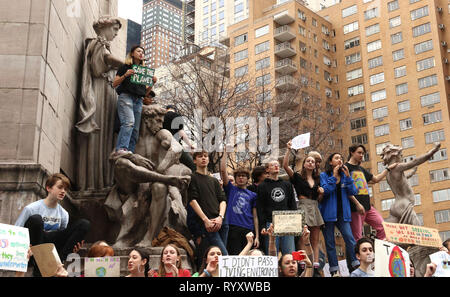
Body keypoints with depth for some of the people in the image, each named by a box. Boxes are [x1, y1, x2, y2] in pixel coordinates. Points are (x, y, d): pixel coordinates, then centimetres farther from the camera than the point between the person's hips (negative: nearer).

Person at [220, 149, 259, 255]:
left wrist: (257, 236, 6)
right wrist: (225, 152, 0)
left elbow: (255, 216, 12)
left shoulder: (252, 195, 16)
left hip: (248, 230, 2)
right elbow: (223, 170, 1)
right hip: (233, 228, -2)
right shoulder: (231, 189, 12)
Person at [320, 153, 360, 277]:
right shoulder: (324, 175, 2)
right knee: (330, 242, 1)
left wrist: (348, 176, -7)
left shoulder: (344, 175, 12)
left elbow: (352, 192, 2)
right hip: (328, 213, -2)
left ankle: (357, 266, -10)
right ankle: (334, 270, 6)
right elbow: (325, 191, -13)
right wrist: (334, 176, -15)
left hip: (343, 213, 2)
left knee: (350, 238, -11)